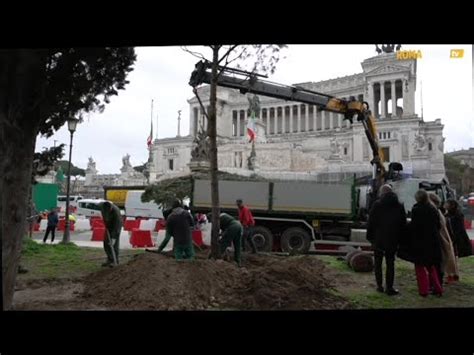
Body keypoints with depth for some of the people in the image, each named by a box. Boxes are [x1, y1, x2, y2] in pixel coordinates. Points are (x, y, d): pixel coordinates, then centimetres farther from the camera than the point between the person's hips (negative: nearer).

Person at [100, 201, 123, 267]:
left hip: (116, 227, -6)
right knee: (106, 243, 4)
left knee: (114, 244, -9)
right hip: (108, 226, 6)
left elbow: (116, 226, -34)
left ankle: (115, 261, 0)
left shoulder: (115, 211, -36)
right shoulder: (102, 206, -19)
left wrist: (113, 238, -36)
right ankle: (110, 259, 14)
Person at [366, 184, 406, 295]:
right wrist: (399, 238, 12)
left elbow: (370, 223, -6)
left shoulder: (377, 205, -7)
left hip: (378, 239, -2)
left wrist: (370, 236, 3)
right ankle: (389, 287, 6)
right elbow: (403, 224, 7)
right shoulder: (399, 206, 4)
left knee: (378, 263, 10)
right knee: (390, 263, 7)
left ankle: (379, 285, 12)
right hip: (392, 240, 2)